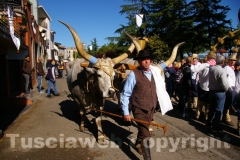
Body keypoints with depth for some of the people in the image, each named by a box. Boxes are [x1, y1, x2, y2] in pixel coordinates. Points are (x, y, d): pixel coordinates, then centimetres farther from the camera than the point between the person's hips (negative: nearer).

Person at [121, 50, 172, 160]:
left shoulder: (155, 72, 1)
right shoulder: (134, 74, -16)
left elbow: (159, 89, 10)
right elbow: (125, 94, -13)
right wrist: (126, 112, -13)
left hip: (151, 108, 6)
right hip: (140, 109, -6)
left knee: (143, 129, 25)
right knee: (145, 134, -6)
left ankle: (138, 144, 54)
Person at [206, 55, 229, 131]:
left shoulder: (211, 68, -3)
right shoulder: (222, 71, -22)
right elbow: (224, 84, -24)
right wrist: (226, 89, -7)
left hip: (211, 91, 6)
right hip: (220, 92, -6)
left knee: (212, 108, 19)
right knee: (219, 110, 7)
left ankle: (208, 123, 30)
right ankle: (215, 126, 15)